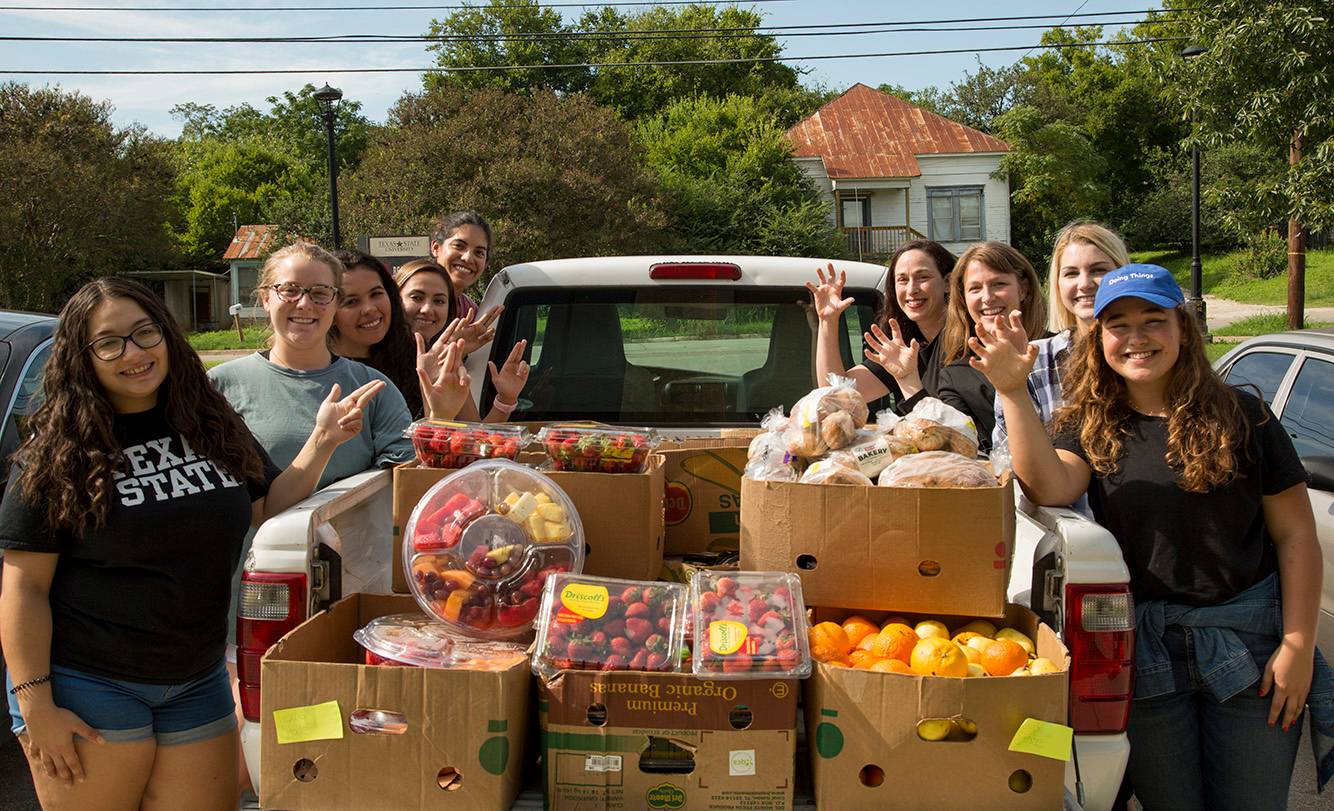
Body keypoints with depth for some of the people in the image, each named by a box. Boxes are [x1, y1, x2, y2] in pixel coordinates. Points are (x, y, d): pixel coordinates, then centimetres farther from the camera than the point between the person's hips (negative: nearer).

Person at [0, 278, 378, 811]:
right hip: (88, 689, -4)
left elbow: (268, 509, 9)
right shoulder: (58, 453, -9)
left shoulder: (211, 426, 3)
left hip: (198, 683, 4)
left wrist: (321, 443, -5)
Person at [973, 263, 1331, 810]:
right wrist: (1014, 392, -26)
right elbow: (1050, 488, -18)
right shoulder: (1088, 427, 3)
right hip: (1141, 645, 1)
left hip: (1247, 641, 0)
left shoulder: (1242, 417, 0)